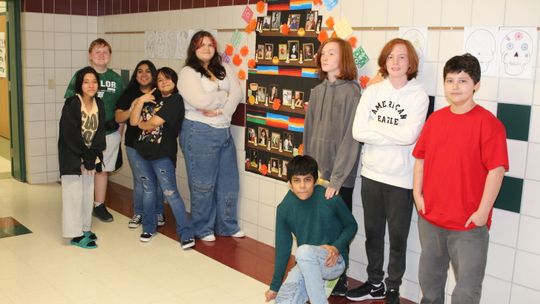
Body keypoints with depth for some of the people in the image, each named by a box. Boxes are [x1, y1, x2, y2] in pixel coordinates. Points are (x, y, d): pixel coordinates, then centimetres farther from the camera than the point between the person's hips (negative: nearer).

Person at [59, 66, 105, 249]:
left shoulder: (99, 104, 1)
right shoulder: (72, 104, -16)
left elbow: (100, 132, 0)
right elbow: (70, 135, -18)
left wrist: (92, 157, -10)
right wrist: (85, 158, -14)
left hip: (90, 155, 6)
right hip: (71, 156, -6)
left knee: (88, 193, 10)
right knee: (74, 194, -3)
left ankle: (85, 228, 22)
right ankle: (75, 234, 4)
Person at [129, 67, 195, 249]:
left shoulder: (175, 100, -8)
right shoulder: (151, 99, 15)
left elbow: (154, 123, -16)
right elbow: (133, 121, 5)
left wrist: (141, 123, 5)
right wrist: (140, 101, -4)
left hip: (163, 155, -6)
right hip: (142, 152, 6)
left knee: (171, 193, -8)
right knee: (148, 190, 15)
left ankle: (186, 234, -4)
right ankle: (148, 228, 28)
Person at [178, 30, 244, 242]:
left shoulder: (224, 69, 12)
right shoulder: (188, 73, -5)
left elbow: (237, 94, -2)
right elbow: (201, 101, -19)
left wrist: (220, 110, -16)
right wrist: (225, 95, -3)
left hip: (224, 131, 6)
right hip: (200, 132, -6)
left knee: (228, 181, 11)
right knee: (203, 184, 4)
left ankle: (227, 226, 26)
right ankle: (203, 229, 19)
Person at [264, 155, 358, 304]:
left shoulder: (331, 199, -17)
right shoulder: (284, 208, -8)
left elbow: (351, 226, -1)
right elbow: (282, 247, 0)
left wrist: (337, 247, -20)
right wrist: (275, 286, 4)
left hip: (334, 261, -4)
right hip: (306, 264, 4)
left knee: (304, 251, -34)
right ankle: (318, 283, 9)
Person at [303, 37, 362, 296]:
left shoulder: (352, 92, -10)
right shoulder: (317, 91, 8)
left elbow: (350, 139, -14)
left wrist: (336, 179, -16)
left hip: (339, 178, -5)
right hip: (314, 174, 5)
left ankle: (338, 282, 23)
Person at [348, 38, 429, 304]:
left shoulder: (418, 95, -7)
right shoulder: (372, 91, 2)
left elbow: (409, 135, -20)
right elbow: (357, 131, -8)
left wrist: (374, 126, -11)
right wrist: (394, 134, -13)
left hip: (401, 178, -3)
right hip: (371, 174, 4)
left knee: (397, 237, 8)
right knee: (372, 232, 16)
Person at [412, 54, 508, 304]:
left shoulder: (488, 123, -13)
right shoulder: (435, 119, 4)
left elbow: (496, 170, -15)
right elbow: (420, 158, 11)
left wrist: (482, 212, -16)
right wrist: (417, 194, 4)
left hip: (469, 225, -5)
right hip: (430, 219, 5)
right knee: (429, 281, 22)